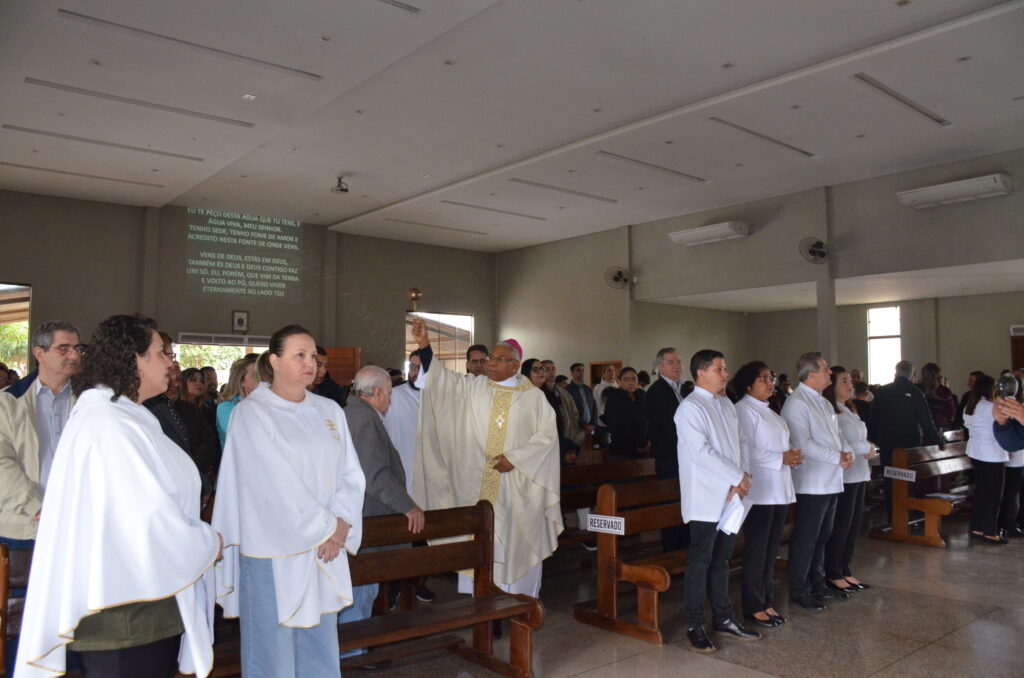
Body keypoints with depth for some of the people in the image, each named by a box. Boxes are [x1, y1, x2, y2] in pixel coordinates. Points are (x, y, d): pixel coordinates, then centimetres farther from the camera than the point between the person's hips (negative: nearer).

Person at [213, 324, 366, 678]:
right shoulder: (251, 412, -8)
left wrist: (340, 525, -8)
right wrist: (326, 529, -10)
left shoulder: (330, 411, 7)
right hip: (274, 552, -4)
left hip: (326, 550, 5)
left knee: (320, 647, 12)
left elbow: (350, 474, 6)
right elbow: (277, 484, -14)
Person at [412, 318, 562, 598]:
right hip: (476, 484, 2)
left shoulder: (533, 396, 1)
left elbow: (547, 434, -3)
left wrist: (515, 457, -12)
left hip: (516, 485, -1)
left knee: (515, 542, 6)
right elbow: (442, 377, -7)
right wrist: (424, 346, -21)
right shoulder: (473, 388, 5)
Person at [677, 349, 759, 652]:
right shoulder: (690, 407, -11)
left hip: (730, 496, 7)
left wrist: (741, 479, -5)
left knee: (721, 560, 15)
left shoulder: (727, 405, 13)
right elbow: (702, 452, -18)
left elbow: (736, 446, 11)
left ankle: (724, 618, 26)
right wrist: (738, 477, -14)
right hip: (706, 499, -7)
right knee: (700, 562, 2)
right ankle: (694, 626, 13)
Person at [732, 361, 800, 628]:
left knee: (772, 548, 13)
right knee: (756, 549, 0)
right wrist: (781, 459, -18)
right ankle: (754, 606, 11)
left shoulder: (769, 411, 19)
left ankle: (767, 601, 24)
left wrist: (792, 456, 3)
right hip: (759, 490, -8)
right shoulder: (744, 410, -10)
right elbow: (746, 451, -17)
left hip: (780, 489, 9)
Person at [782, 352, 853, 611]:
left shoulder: (823, 402, 15)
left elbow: (835, 434, 20)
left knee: (822, 536, 19)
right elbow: (803, 444, -21)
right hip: (812, 483, -9)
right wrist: (837, 458, -17)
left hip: (831, 481, 10)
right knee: (805, 539, -1)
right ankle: (798, 590, 10)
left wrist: (845, 452, 0)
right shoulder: (797, 403, -15)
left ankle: (817, 584, 32)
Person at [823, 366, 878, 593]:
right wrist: (863, 451, -5)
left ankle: (845, 570, 24)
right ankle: (833, 574, 10)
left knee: (854, 524, 13)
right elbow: (840, 446, -18)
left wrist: (867, 449, -6)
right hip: (843, 475, -9)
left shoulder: (850, 410, 18)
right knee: (840, 526, -2)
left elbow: (863, 442, 15)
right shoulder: (830, 411, -14)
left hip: (859, 474, 9)